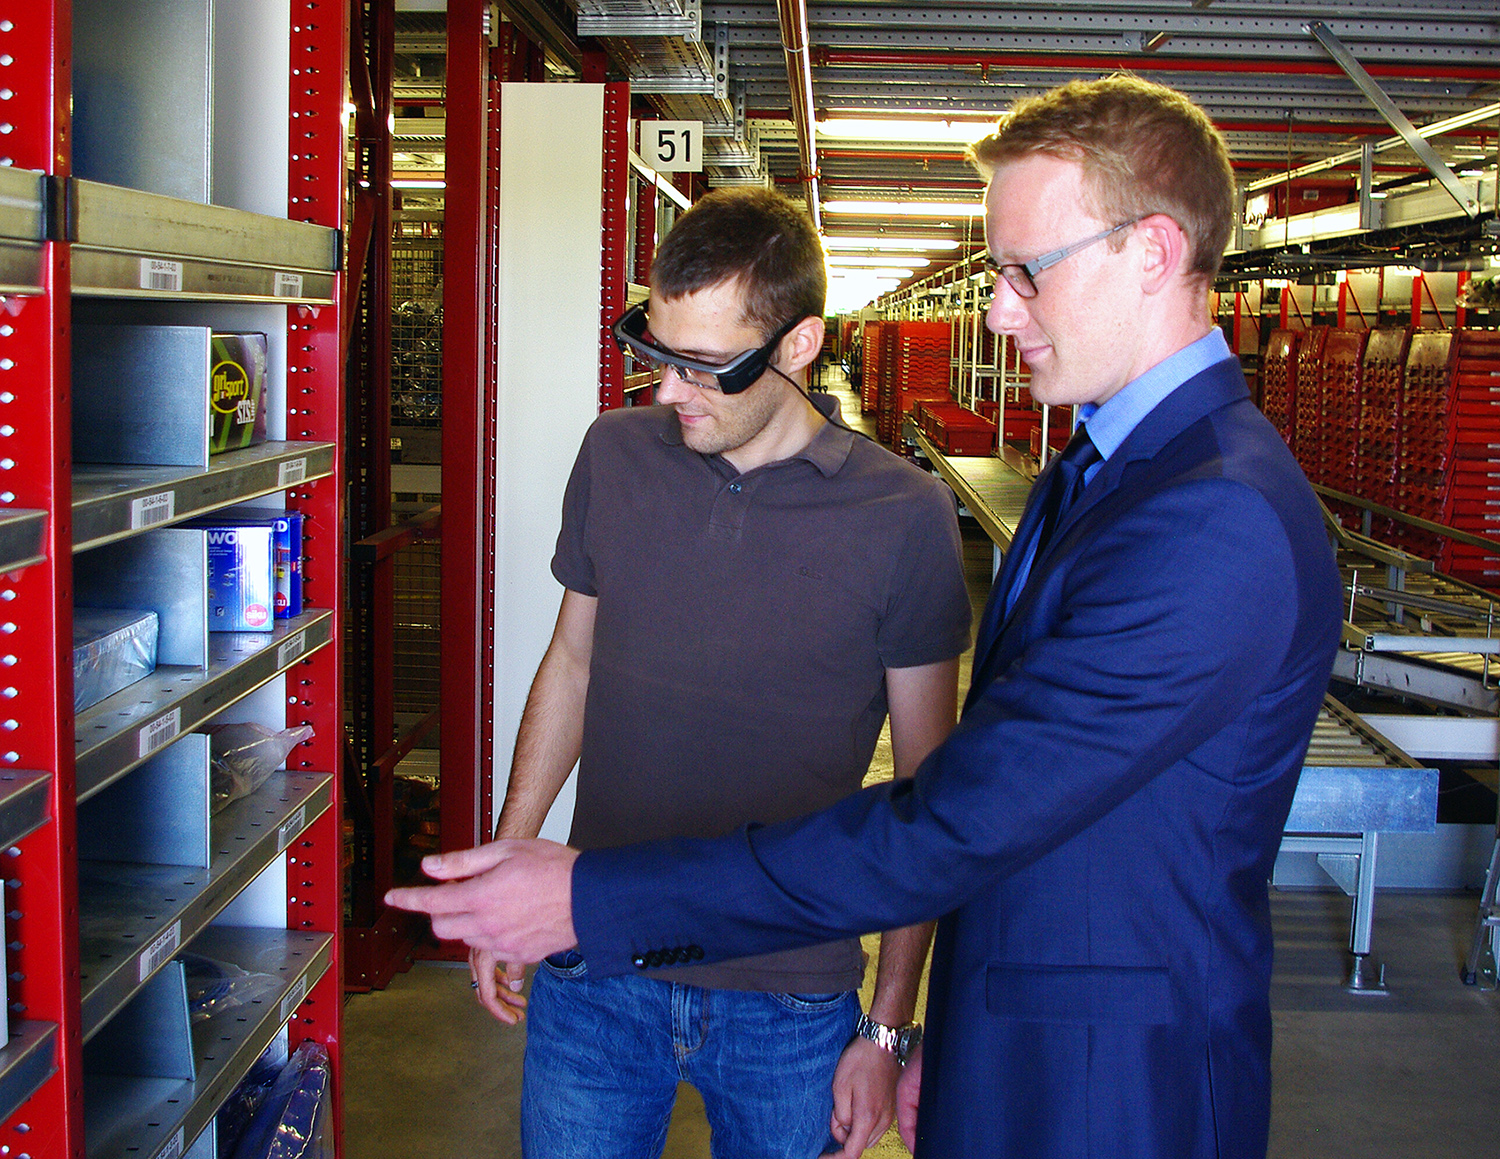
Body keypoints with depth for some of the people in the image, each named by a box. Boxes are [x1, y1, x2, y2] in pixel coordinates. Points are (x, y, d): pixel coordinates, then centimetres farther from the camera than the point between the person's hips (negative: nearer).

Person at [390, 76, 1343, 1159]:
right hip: (1003, 1061, 8)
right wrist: (942, 1034, 14)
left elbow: (954, 828, -29)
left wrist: (589, 899, -25)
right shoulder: (1089, 470, 8)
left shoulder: (1218, 525, -26)